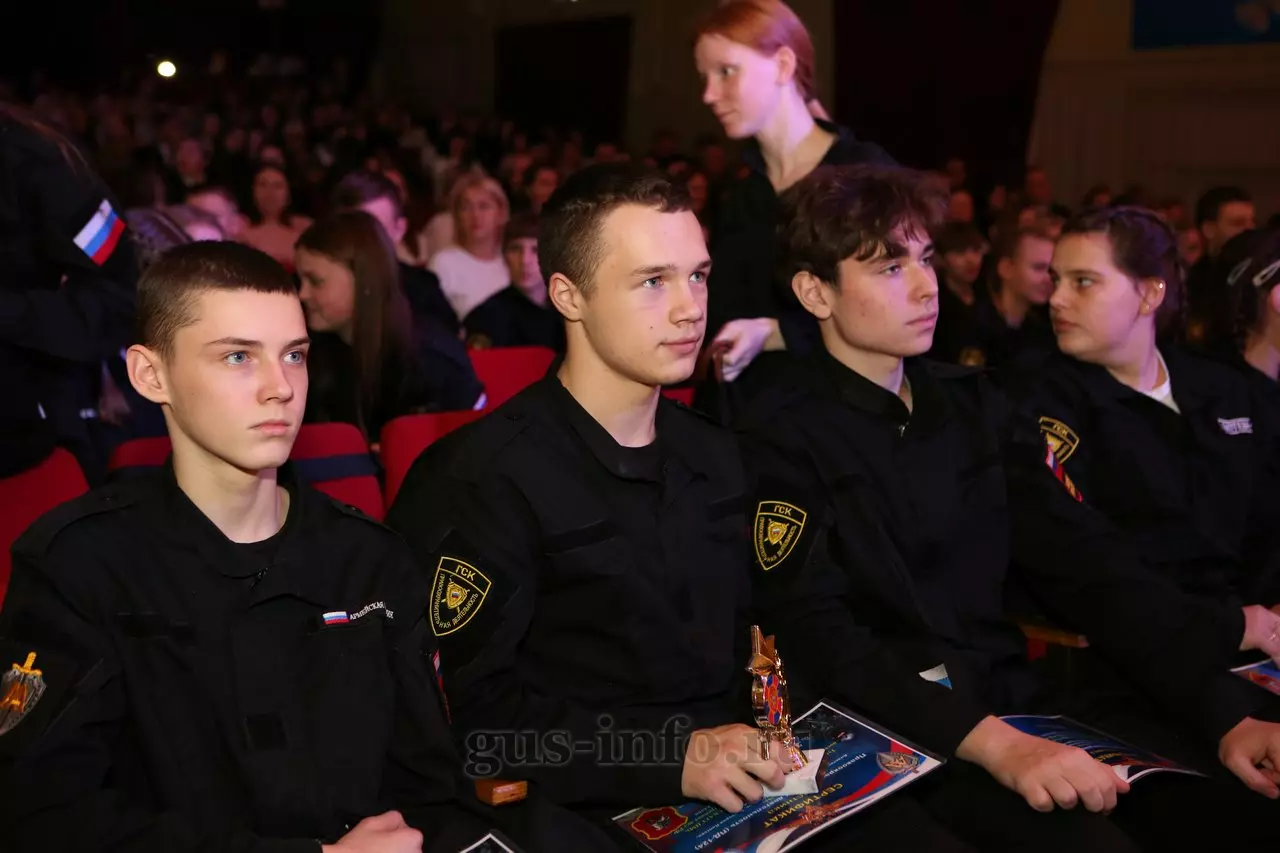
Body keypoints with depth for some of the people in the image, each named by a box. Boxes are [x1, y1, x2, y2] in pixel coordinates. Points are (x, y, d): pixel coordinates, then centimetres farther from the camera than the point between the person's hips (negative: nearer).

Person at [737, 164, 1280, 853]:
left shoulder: (971, 405, 12)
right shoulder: (780, 439, -6)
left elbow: (1088, 565, 5)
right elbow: (819, 638, -16)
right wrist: (991, 743, -28)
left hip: (1020, 695, 6)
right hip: (897, 731, -5)